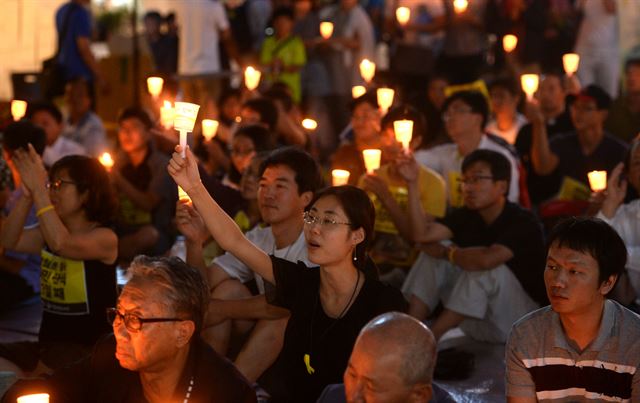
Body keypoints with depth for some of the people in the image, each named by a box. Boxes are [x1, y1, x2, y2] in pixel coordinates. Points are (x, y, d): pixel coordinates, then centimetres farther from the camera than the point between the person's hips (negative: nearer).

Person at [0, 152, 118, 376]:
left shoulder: (105, 239, -10)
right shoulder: (48, 233, 13)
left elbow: (62, 244, -29)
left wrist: (39, 189, -25)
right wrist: (27, 196, -11)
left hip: (89, 348, -7)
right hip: (48, 345, 7)